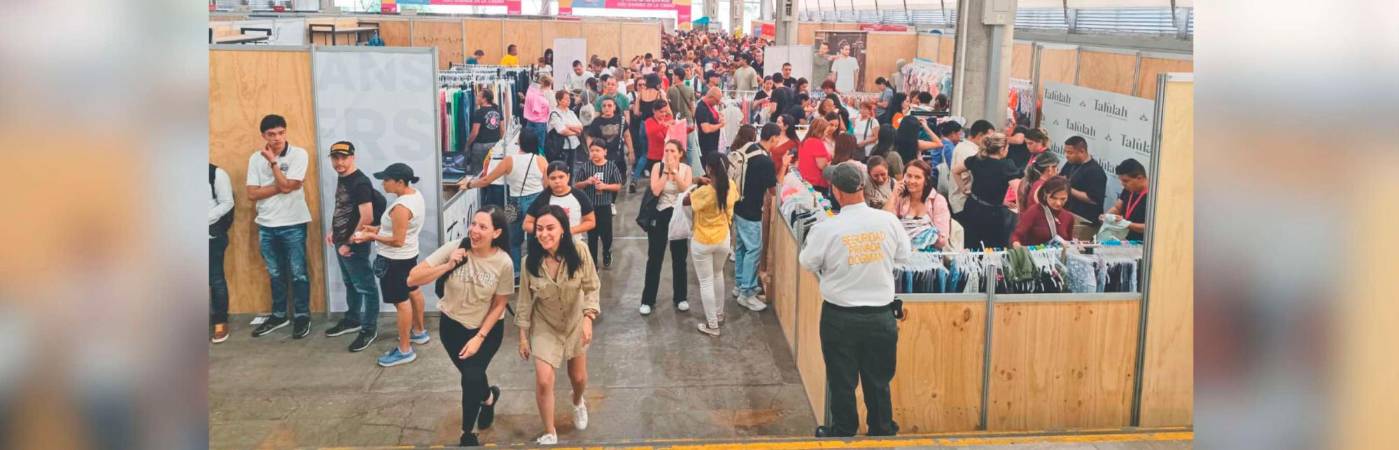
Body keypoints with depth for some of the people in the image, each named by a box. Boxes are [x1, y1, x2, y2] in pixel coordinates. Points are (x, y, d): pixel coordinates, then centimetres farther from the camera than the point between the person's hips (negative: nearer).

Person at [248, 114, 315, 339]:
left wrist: (273, 160, -13)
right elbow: (252, 194, -4)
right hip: (266, 225, 4)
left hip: (293, 224, -4)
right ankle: (279, 315, 28)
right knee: (275, 274, 16)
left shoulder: (298, 154, -9)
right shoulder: (255, 159, 2)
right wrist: (279, 187, -14)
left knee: (298, 273, 4)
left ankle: (302, 316, 16)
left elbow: (287, 186, -17)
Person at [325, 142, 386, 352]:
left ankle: (369, 328, 9)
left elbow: (367, 218, -25)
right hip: (341, 242, 10)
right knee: (350, 283, 22)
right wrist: (333, 231, 14)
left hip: (354, 245, -10)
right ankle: (352, 319, 37)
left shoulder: (360, 183, -21)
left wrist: (349, 243, -20)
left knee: (365, 286, 1)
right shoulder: (341, 178, 8)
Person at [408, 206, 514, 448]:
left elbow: (499, 305, -9)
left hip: (488, 328, -2)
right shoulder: (453, 249, -20)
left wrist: (479, 338, -14)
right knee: (471, 375, 11)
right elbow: (412, 279, -21)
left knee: (471, 377, -15)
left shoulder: (503, 262, -19)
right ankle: (488, 397, 49)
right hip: (452, 325, 2)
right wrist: (447, 266, -32)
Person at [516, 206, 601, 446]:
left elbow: (591, 287, -16)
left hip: (575, 322, 1)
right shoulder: (530, 261, -20)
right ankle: (550, 435, 11)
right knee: (543, 382, -11)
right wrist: (523, 336, -4)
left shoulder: (579, 250, -25)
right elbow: (525, 300, -9)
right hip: (544, 326, -1)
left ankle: (578, 403, 55)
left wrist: (588, 317, -30)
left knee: (579, 378, 17)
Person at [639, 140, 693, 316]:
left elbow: (686, 190, -19)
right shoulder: (658, 167, -7)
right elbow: (655, 191, -20)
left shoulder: (686, 169, -2)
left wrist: (674, 170, -21)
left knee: (679, 259, 11)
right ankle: (648, 300, 12)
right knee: (654, 259, 3)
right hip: (659, 216, -1)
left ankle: (680, 298, 25)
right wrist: (666, 170, -19)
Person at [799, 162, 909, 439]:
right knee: (879, 381, 17)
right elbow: (904, 257, 4)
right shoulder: (888, 221, -11)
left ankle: (844, 432, 29)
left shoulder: (826, 228, -17)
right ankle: (882, 432, 32)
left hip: (840, 317, -2)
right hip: (881, 315, 2)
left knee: (842, 381, 15)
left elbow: (807, 263, -2)